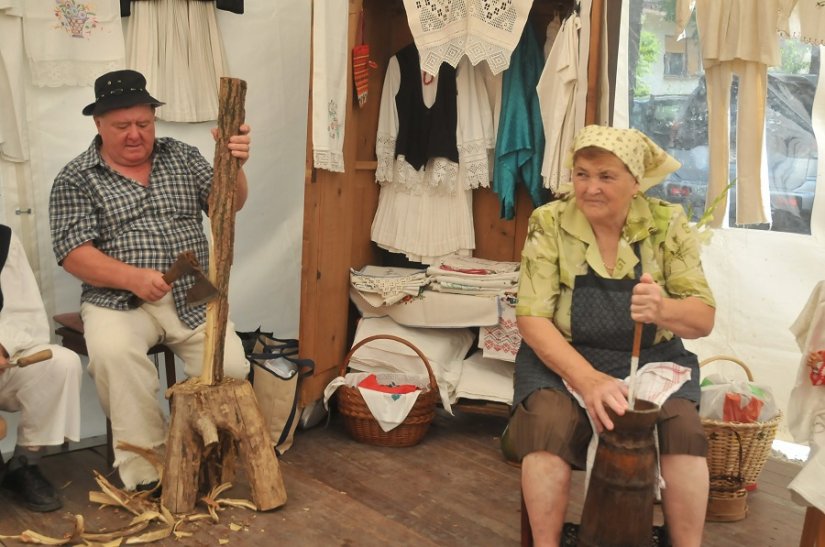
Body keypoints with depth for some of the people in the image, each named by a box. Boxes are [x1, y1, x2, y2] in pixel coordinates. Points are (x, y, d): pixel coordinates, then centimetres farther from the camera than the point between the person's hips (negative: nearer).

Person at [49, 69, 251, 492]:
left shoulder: (183, 157, 11)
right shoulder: (76, 179, 2)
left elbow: (227, 204, -2)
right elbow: (73, 252, -7)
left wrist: (232, 164, -24)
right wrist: (132, 277, -23)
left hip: (193, 298, 2)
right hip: (119, 300, -2)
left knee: (231, 368, -21)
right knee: (112, 351, -34)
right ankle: (145, 471, -20)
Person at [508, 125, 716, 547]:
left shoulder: (668, 223, -4)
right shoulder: (548, 223, -7)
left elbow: (704, 318, -5)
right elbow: (531, 317, -13)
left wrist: (663, 310, -30)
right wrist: (587, 379, -28)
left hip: (652, 359, 1)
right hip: (563, 357, -1)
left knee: (684, 429, -26)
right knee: (548, 424, -29)